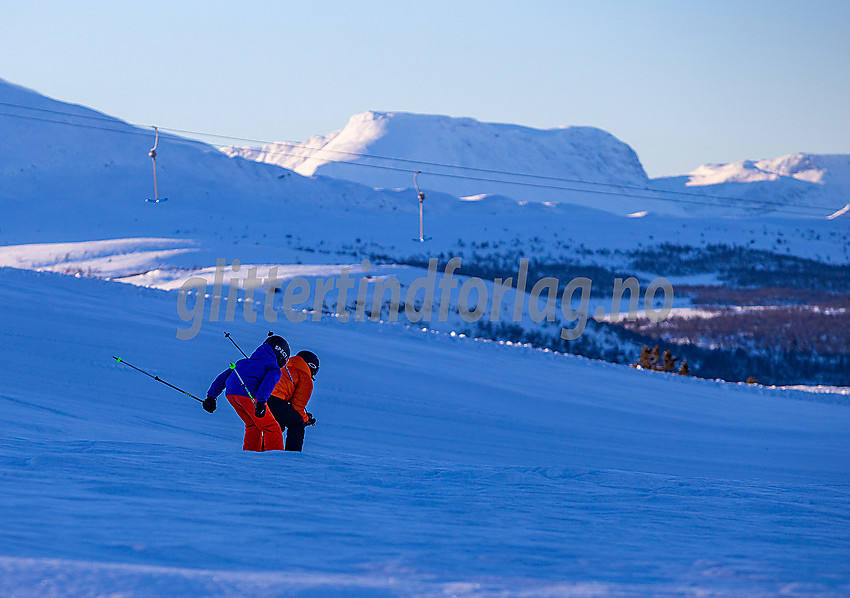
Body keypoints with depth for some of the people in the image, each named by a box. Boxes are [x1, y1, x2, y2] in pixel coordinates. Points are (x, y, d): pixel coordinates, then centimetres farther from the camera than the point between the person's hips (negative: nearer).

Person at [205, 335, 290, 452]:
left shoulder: (244, 362, 35)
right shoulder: (274, 369, 13)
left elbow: (222, 377, 30)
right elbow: (268, 382, -10)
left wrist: (211, 396, 27)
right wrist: (261, 402, -24)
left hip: (230, 394, 7)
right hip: (248, 395, -7)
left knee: (252, 425, 25)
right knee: (272, 429, -1)